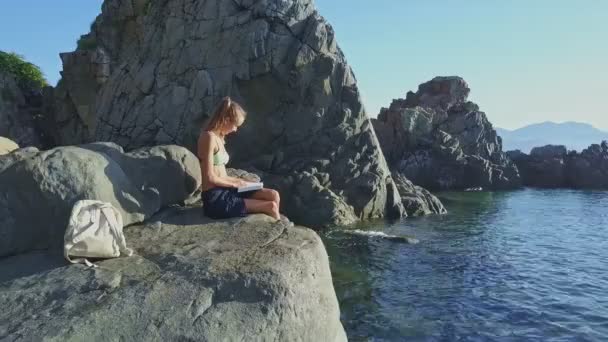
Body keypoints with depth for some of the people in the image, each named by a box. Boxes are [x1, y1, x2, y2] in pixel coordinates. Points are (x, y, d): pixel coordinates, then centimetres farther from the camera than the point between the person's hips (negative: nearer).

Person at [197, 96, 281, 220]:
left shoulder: (218, 137, 14)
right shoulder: (209, 137, -15)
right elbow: (210, 177, -18)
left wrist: (238, 181, 6)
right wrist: (235, 183, -6)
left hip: (224, 192, 9)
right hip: (216, 200, -9)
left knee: (273, 195, -2)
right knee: (270, 206, -15)